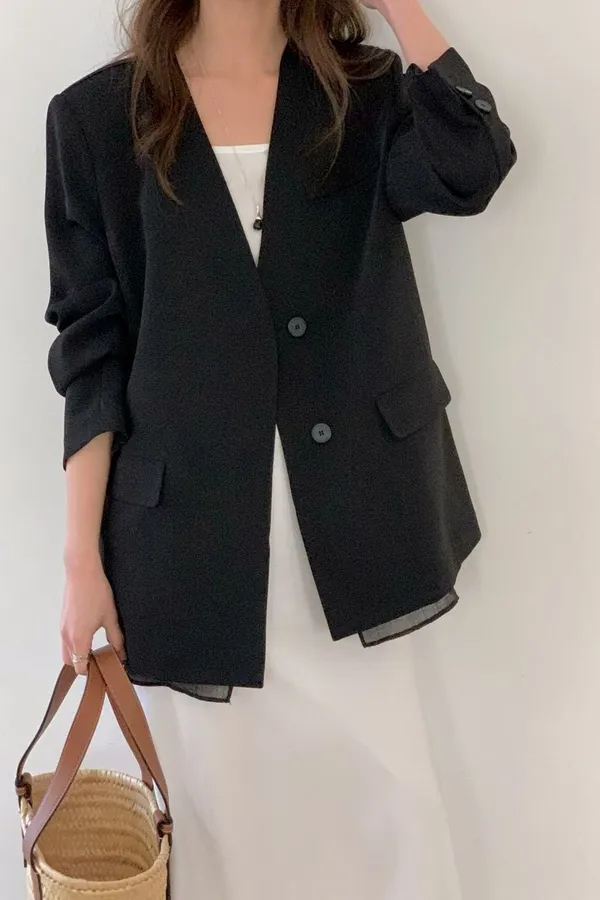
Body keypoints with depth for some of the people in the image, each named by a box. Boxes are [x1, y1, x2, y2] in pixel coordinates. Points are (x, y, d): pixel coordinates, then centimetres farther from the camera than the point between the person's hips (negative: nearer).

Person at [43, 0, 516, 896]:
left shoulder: (366, 92, 7)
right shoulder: (97, 117, 2)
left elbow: (470, 165, -16)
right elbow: (92, 353, 0)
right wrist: (83, 557, -4)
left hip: (347, 526, 1)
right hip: (192, 537, -1)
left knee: (383, 805, 9)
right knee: (223, 812, 12)